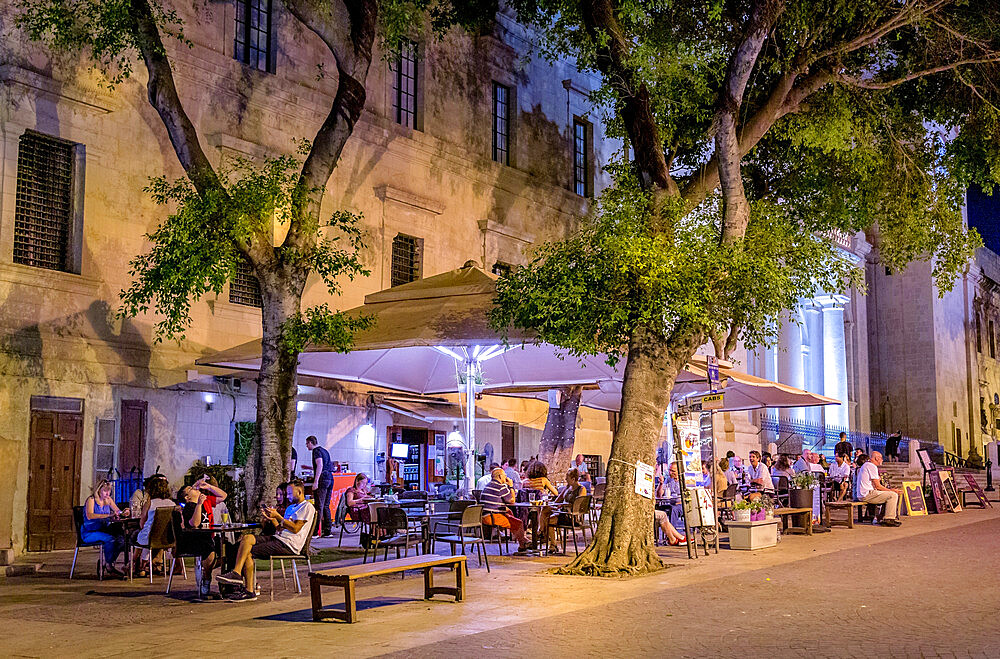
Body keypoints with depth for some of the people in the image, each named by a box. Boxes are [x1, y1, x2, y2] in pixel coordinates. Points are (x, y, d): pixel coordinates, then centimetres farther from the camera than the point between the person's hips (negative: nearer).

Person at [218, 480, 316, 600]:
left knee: (248, 552, -16)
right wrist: (272, 518, 6)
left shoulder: (307, 507, -1)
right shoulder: (290, 507, 28)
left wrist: (278, 516, -9)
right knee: (247, 538, -13)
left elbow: (295, 528, -12)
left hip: (288, 545, -9)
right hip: (278, 538, 9)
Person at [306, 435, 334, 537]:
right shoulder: (324, 451, 21)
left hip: (322, 479, -9)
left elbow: (320, 465, -19)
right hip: (330, 478, 9)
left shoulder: (316, 451, -6)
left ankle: (315, 531, -9)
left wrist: (315, 481, -23)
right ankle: (328, 531, 9)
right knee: (326, 506, 11)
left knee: (319, 506, -8)